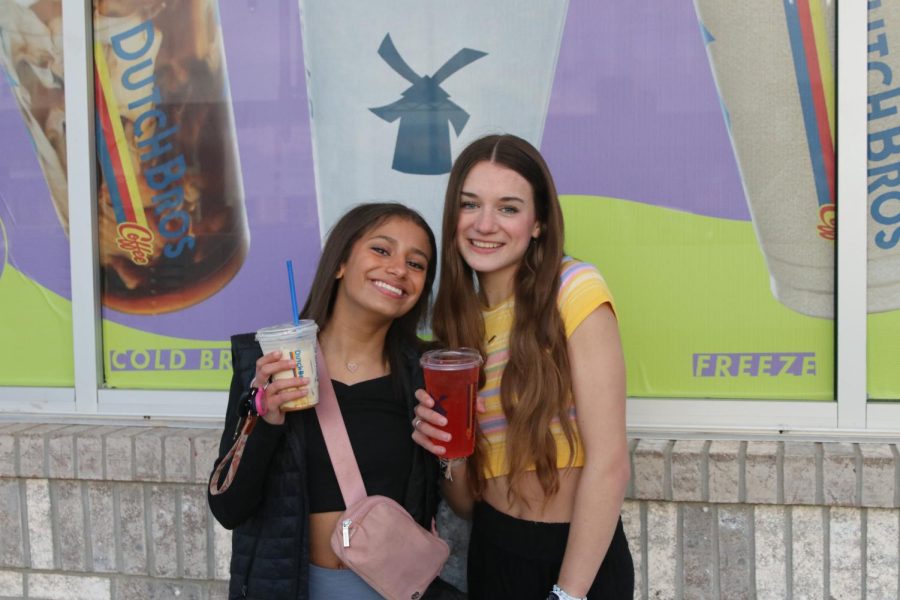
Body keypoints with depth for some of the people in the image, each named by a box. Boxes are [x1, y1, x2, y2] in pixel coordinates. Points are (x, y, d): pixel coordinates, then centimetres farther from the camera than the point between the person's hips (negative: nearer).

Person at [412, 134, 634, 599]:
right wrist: (450, 452, -14)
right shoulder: (458, 320, 3)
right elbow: (467, 502, 5)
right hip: (493, 552, 6)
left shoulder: (573, 290, -14)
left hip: (579, 557, -5)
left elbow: (609, 463, -18)